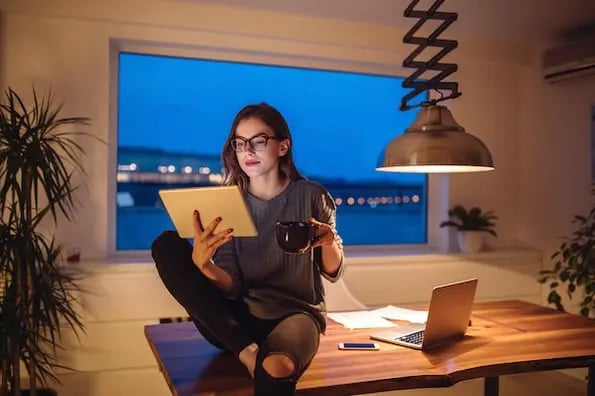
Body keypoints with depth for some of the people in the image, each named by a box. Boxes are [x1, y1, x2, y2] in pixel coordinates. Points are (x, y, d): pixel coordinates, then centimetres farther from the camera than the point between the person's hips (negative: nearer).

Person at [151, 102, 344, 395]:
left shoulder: (310, 196, 1)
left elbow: (332, 273, 8)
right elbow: (232, 287, -4)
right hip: (236, 319, 6)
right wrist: (204, 265, -27)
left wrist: (329, 243, -15)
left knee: (276, 368, -44)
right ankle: (246, 351, -21)